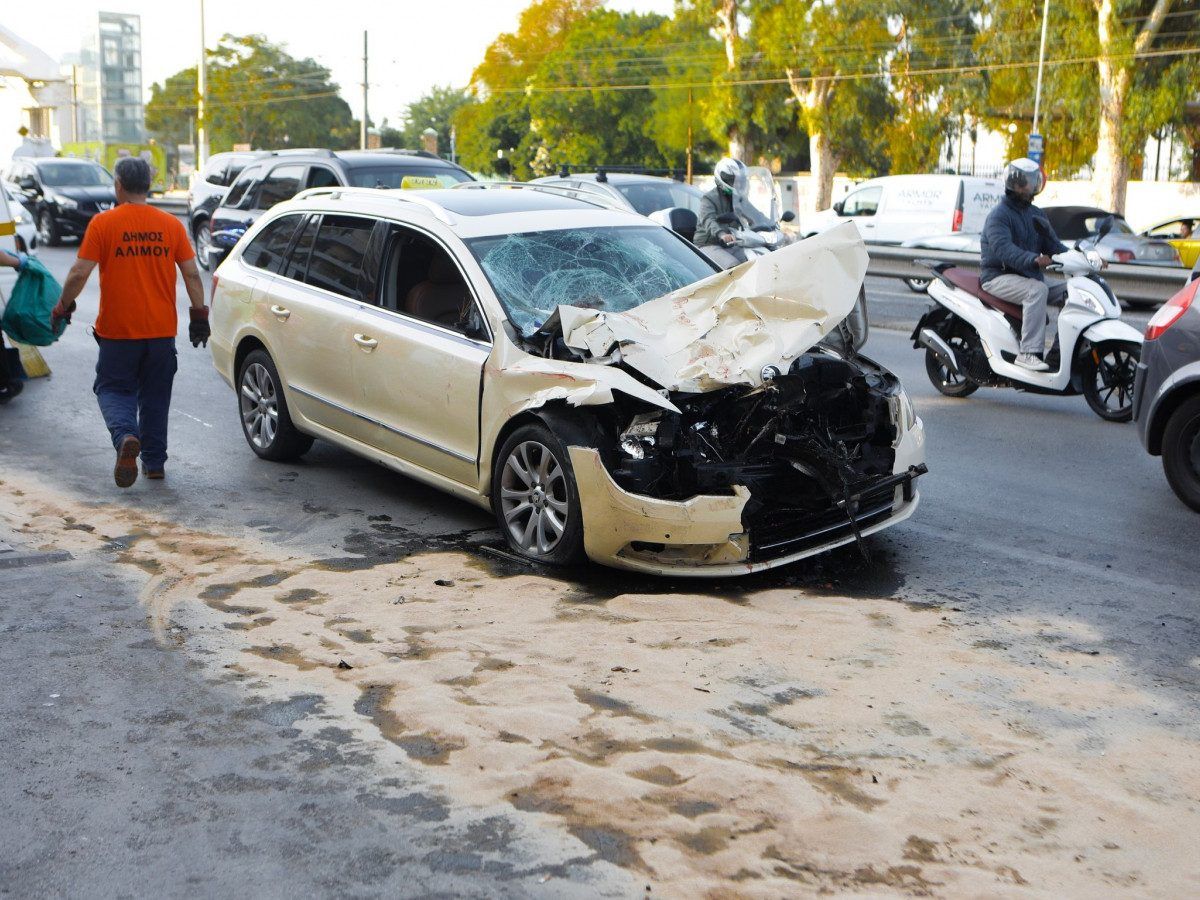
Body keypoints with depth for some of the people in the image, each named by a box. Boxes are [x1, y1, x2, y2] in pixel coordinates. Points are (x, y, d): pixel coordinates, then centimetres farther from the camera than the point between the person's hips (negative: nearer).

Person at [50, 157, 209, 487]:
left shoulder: (103, 223, -7)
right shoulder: (171, 224, 1)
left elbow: (79, 273, -10)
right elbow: (192, 275, 1)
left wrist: (63, 306, 5)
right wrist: (199, 315, 8)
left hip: (117, 329, -3)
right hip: (162, 330, 3)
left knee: (113, 389, 10)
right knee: (155, 396, 15)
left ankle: (126, 436, -18)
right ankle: (155, 462, 20)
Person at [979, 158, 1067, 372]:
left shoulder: (1037, 215, 18)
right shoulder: (999, 215, -8)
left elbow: (1053, 244, 13)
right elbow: (1003, 248, -26)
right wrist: (1033, 259, -41)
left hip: (1029, 276, 8)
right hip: (999, 277, -8)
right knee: (1037, 290, -32)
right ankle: (1028, 353, -35)